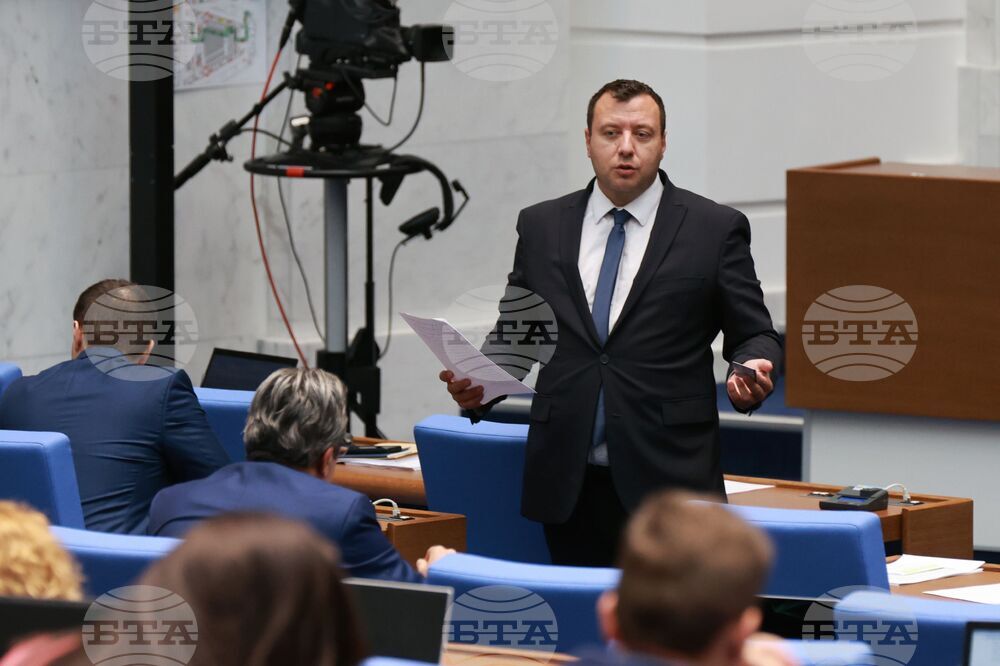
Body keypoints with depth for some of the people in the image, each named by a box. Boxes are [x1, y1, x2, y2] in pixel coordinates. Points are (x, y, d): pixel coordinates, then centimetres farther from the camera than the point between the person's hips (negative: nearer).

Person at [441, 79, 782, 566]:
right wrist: (477, 386, -3)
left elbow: (755, 335, 6)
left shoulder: (714, 229, 4)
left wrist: (751, 372, -16)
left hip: (667, 481, -3)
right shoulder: (540, 227, 12)